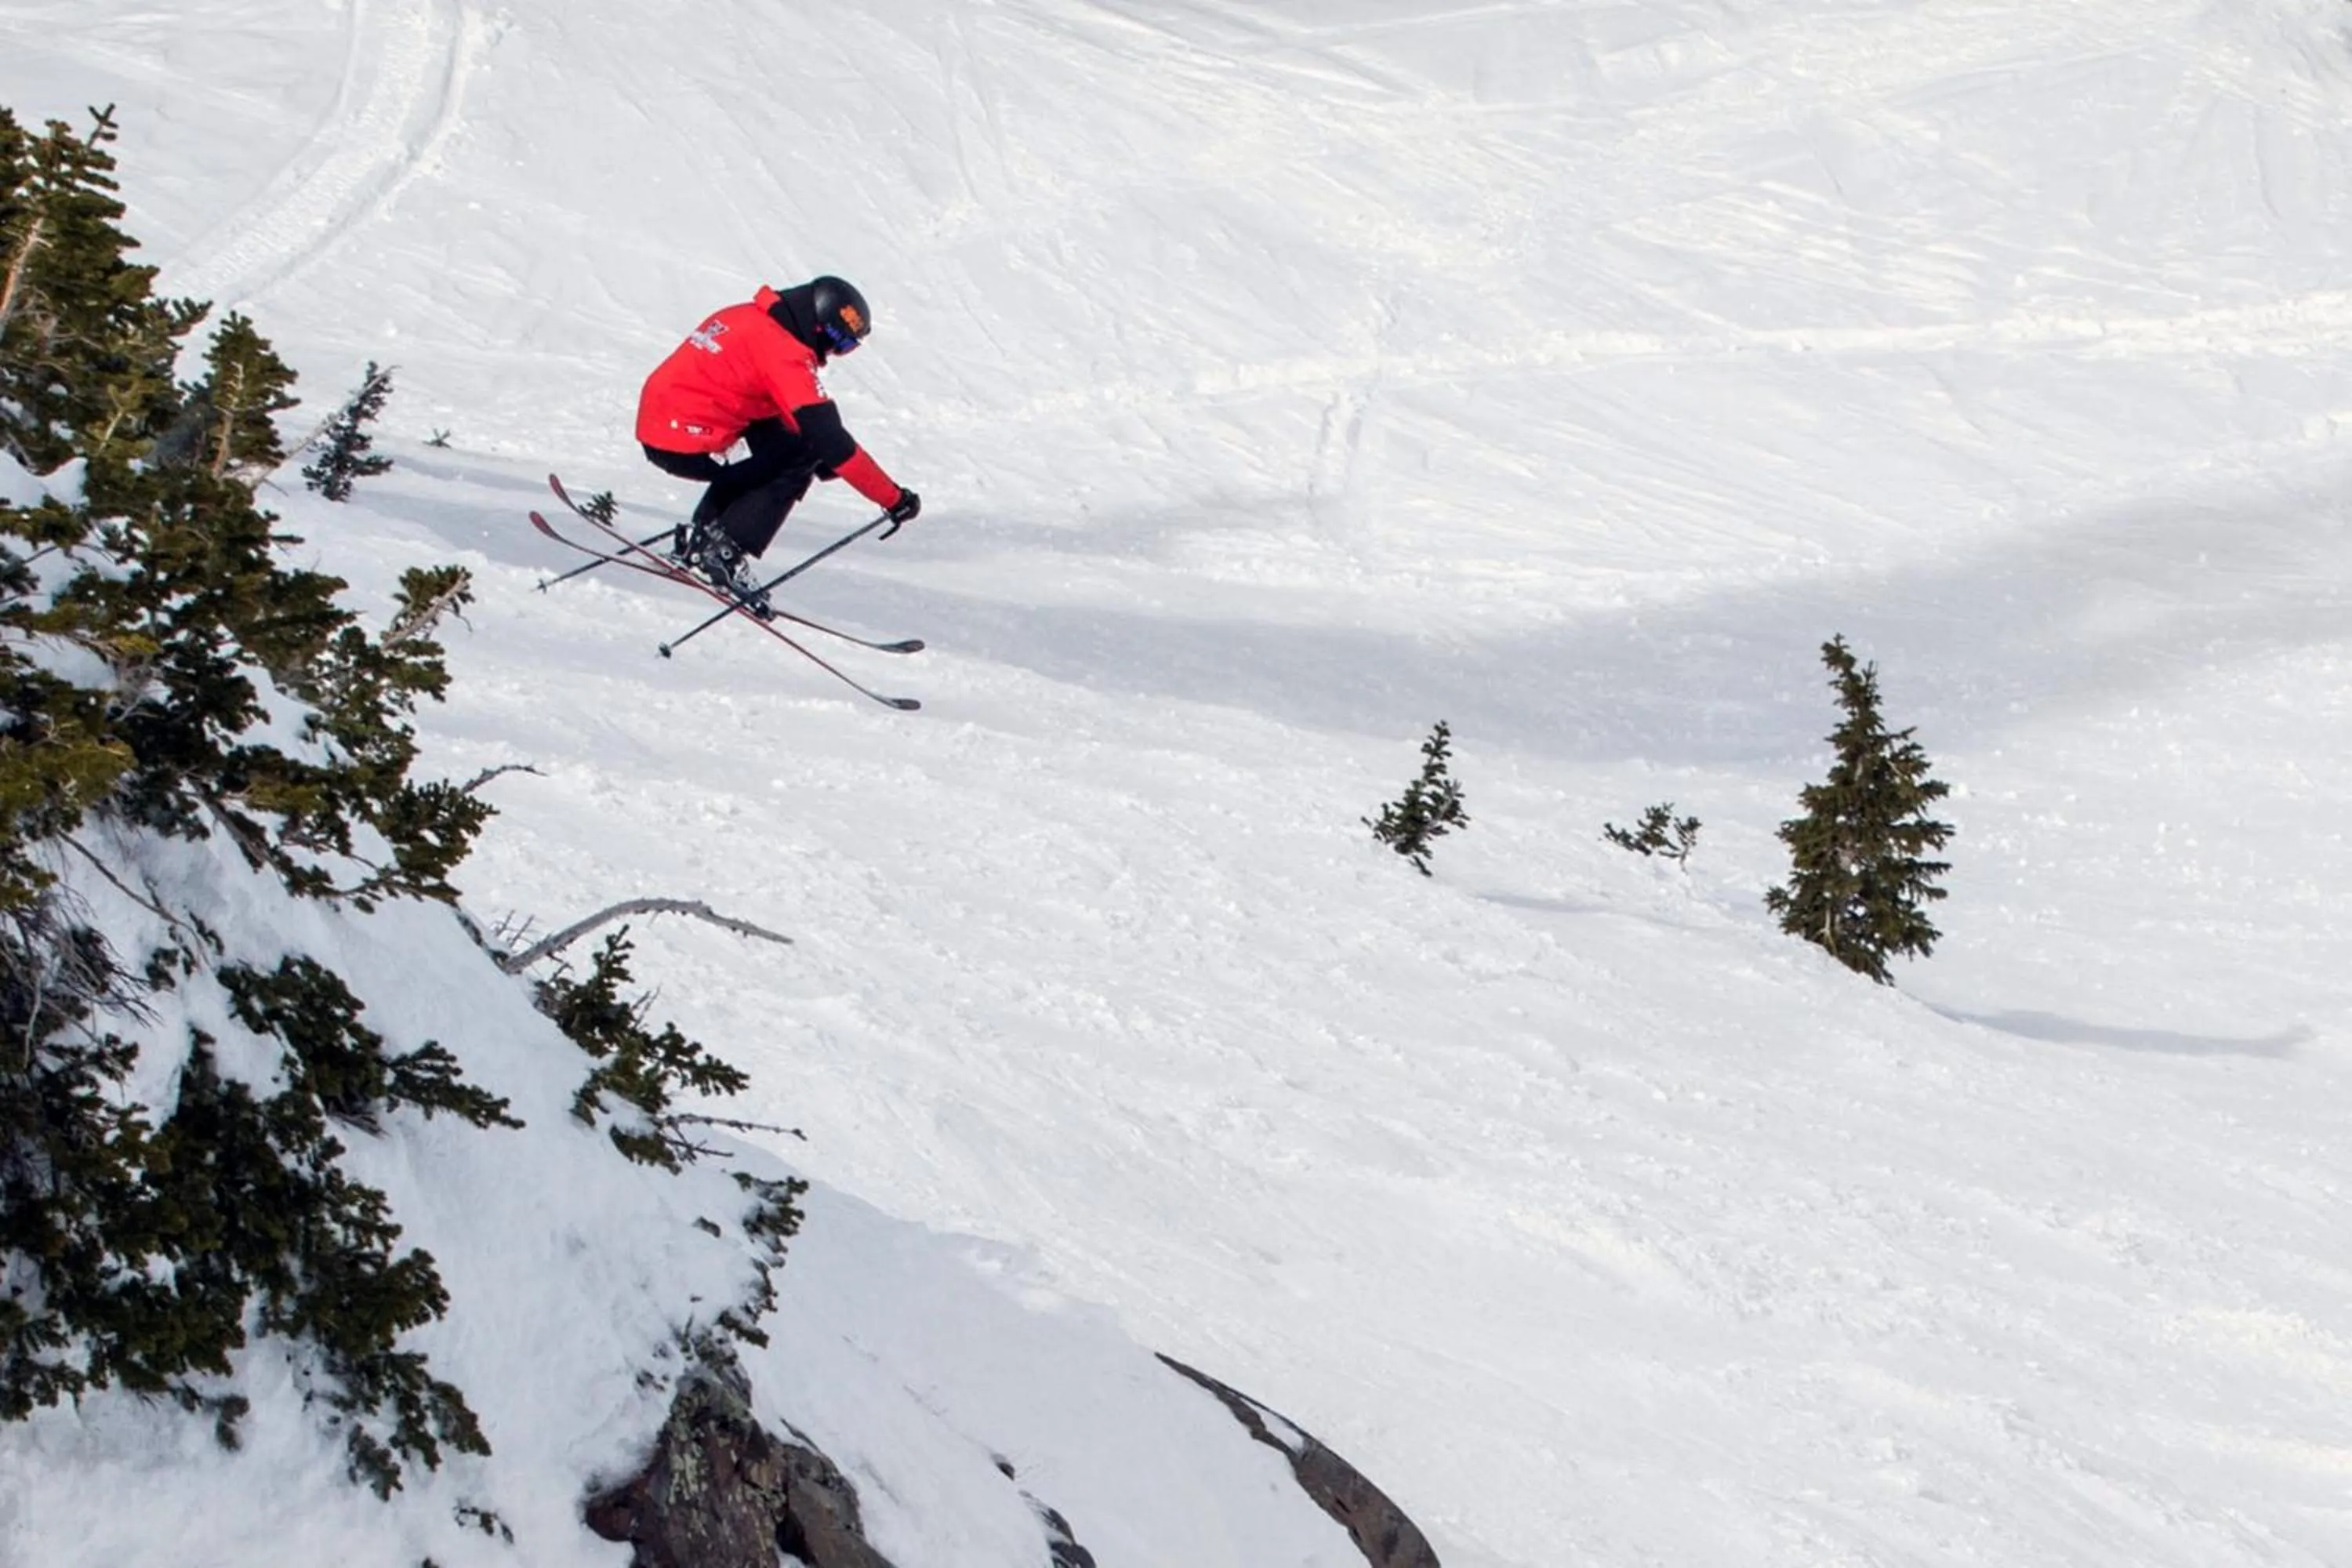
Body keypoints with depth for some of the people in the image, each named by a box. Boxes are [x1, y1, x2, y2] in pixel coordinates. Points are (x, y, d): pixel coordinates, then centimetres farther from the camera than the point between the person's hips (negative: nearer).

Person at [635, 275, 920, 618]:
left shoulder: (749, 319, 13)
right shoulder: (783, 353, -15)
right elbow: (830, 439, -18)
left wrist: (823, 461, 21)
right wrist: (894, 498, -13)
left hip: (655, 424, 9)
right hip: (682, 445, -9)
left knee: (774, 440, 21)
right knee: (800, 459, -4)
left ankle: (702, 535, 16)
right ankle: (724, 553, -8)